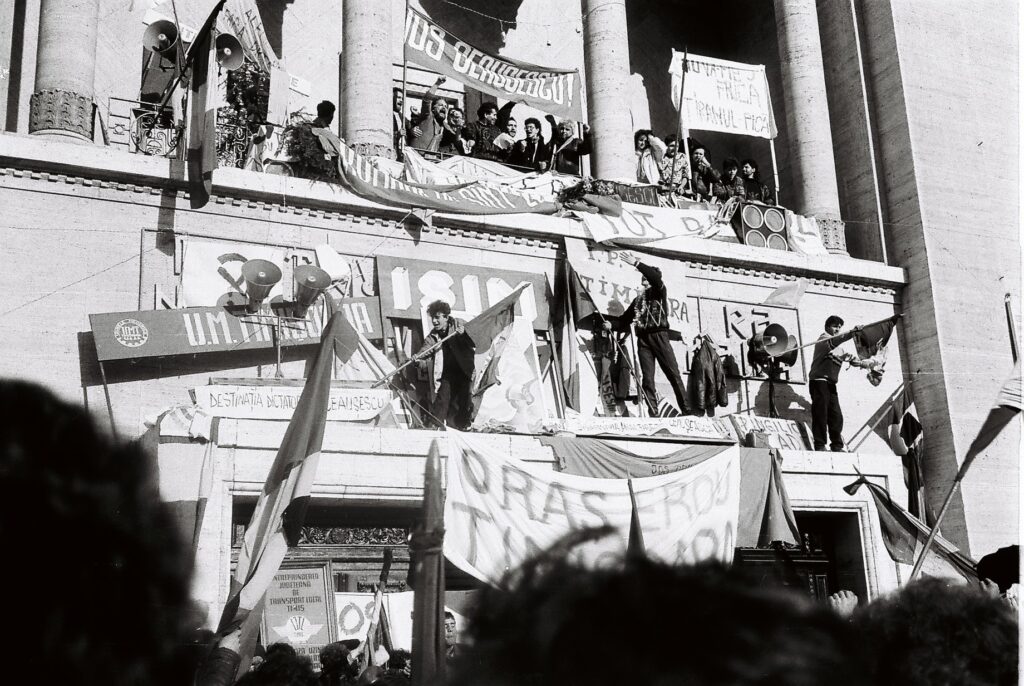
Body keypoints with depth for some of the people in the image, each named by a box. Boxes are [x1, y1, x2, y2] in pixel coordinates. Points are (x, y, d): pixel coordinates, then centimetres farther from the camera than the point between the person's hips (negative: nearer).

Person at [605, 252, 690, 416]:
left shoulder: (659, 291, 6)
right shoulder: (638, 299, 22)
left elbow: (656, 277, -16)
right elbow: (626, 320, 21)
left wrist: (637, 263, -21)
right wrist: (612, 326, 4)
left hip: (659, 336, -5)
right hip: (643, 339, 5)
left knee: (673, 374, -6)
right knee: (647, 379, -2)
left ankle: (687, 410, -5)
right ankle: (653, 413, -3)